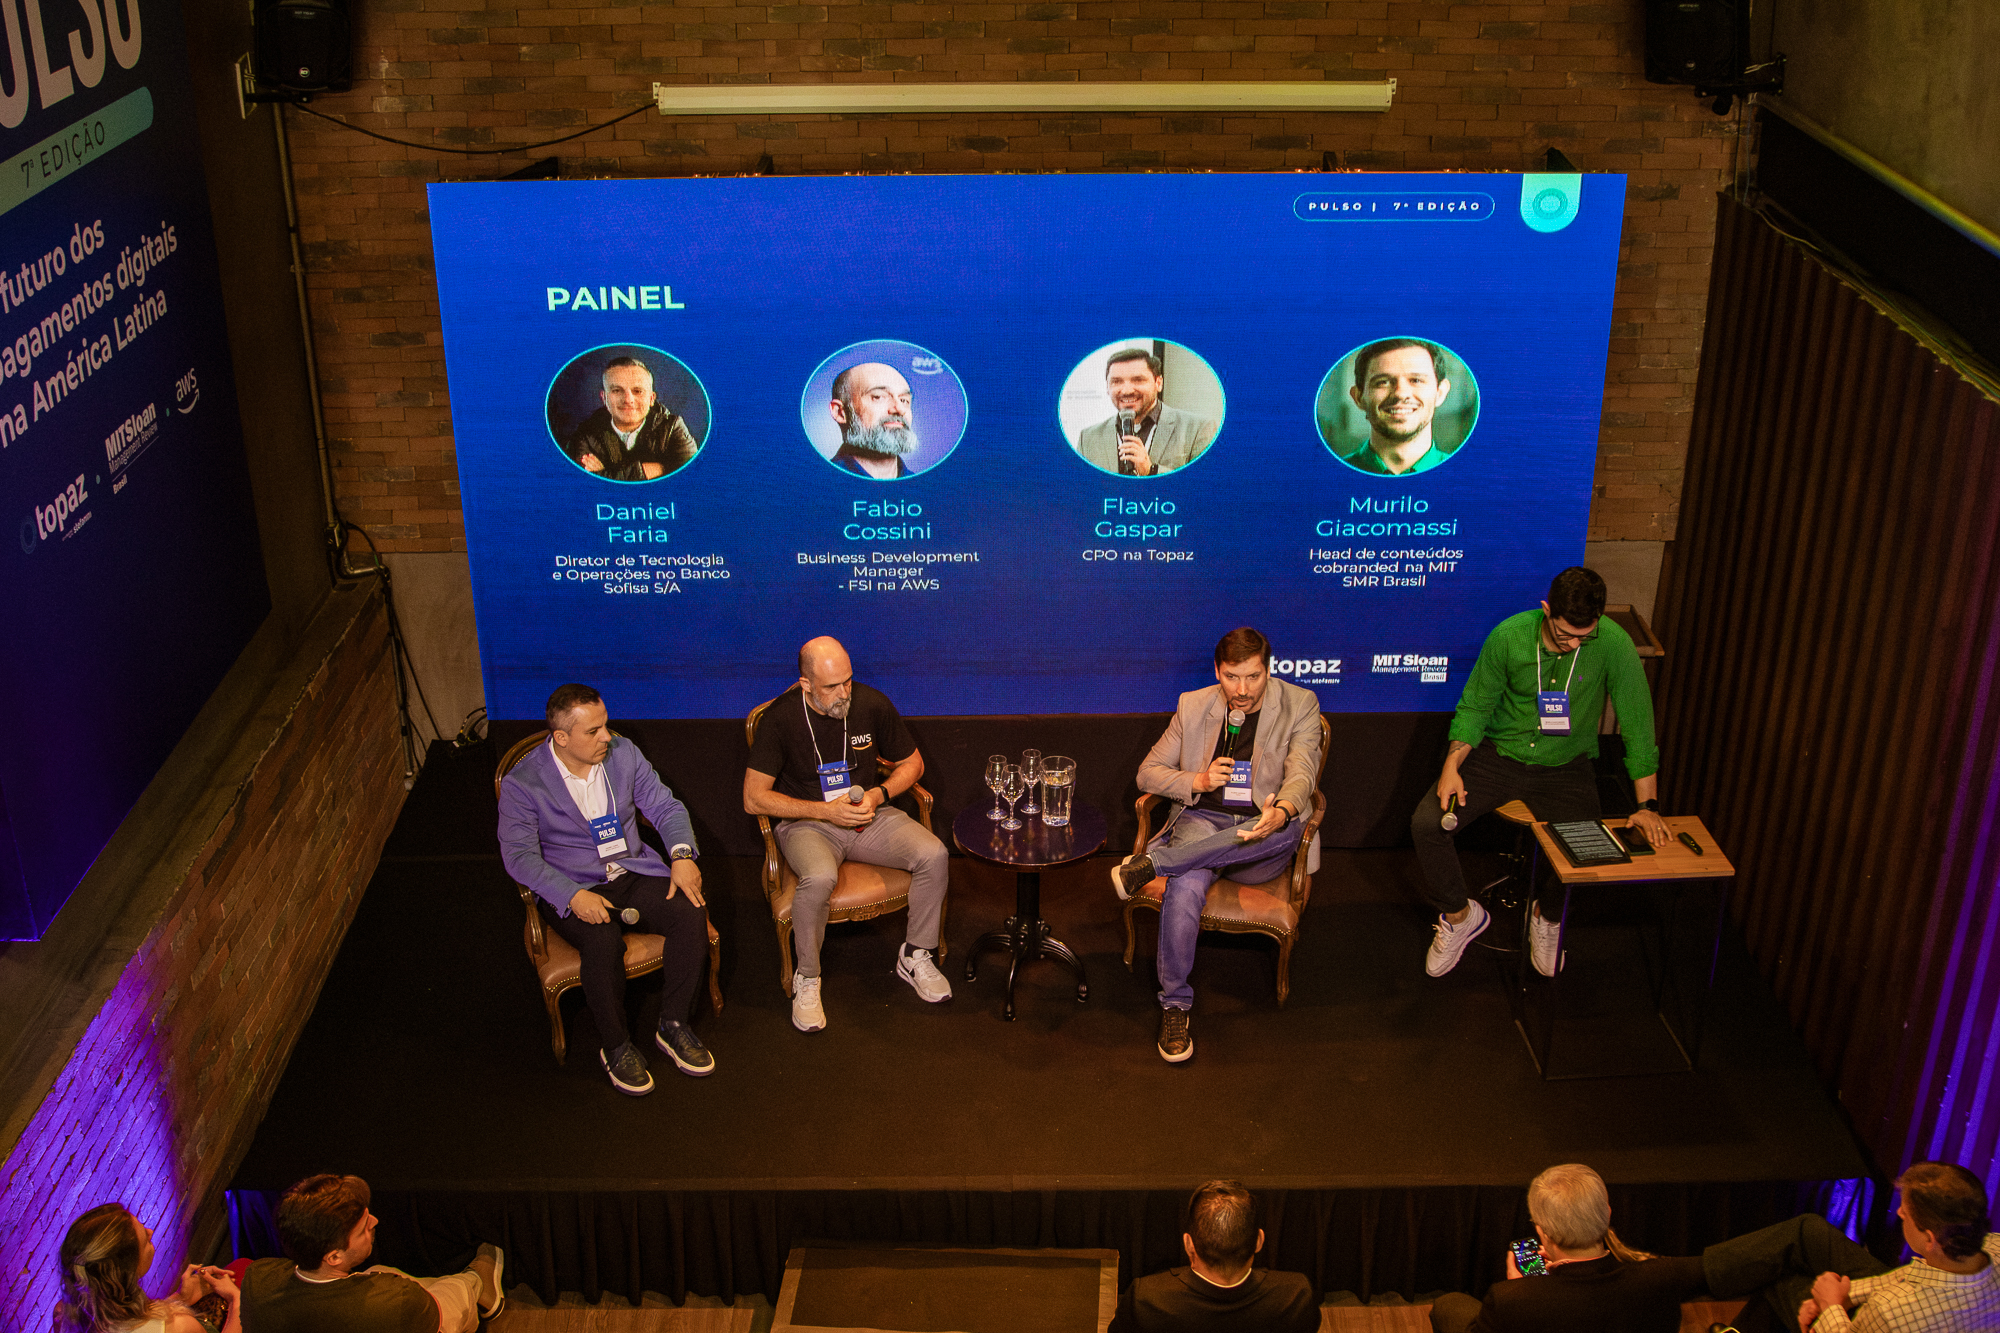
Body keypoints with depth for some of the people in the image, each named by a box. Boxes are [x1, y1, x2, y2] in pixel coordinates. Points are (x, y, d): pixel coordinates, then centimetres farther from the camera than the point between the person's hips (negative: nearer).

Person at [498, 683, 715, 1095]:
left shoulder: (623, 753, 2)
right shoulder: (522, 784, -11)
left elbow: (665, 806, 6)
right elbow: (520, 856, -14)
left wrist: (682, 854, -13)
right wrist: (574, 895, -28)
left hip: (633, 872, 4)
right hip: (572, 889, -4)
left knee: (691, 911, -23)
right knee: (604, 941, -34)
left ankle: (672, 1025, -5)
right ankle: (616, 1047, -11)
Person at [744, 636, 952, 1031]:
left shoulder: (872, 704, -5)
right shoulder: (781, 718, -14)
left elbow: (911, 763, 10)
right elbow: (754, 798, -13)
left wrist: (879, 795, -10)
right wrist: (825, 810, -19)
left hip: (870, 817, 4)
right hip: (807, 823, -3)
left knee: (933, 854, -22)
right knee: (819, 878, -37)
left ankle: (916, 955, 1)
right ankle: (807, 979, -13)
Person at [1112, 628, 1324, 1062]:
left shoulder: (1299, 706, 3)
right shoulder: (1194, 706, 10)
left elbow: (1301, 773, -12)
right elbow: (1148, 773, 12)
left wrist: (1283, 811, -36)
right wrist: (1198, 781, -9)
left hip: (1260, 838, 0)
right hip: (1202, 821, 1)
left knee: (1287, 827, -38)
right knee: (1185, 888, -34)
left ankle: (1153, 862, -33)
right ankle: (1175, 1005, -18)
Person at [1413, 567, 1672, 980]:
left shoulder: (1613, 644, -20)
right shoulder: (1510, 636, -16)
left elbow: (1638, 727, -13)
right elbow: (1474, 706, -3)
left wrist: (1648, 805, -16)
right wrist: (1452, 765, -18)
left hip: (1565, 765, 0)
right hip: (1499, 756, 1)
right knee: (1427, 823, -19)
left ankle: (1547, 916, 15)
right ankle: (1460, 915, 9)